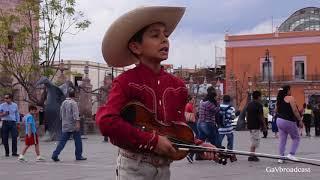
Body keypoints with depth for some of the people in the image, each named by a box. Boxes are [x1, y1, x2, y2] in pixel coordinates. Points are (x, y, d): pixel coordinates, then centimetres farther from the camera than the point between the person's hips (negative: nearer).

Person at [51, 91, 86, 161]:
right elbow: (75, 113, -21)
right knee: (78, 141, 5)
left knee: (62, 141, 4)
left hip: (65, 126, 6)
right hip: (73, 125, -6)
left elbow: (61, 113, 22)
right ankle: (79, 156, 9)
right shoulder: (73, 103, -9)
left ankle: (55, 155, -6)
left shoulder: (63, 103, 13)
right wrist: (77, 123, -28)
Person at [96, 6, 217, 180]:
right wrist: (152, 141, -24)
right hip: (134, 166, -6)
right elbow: (106, 121, -25)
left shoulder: (177, 85, 6)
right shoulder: (126, 81, -12)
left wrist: (199, 145, -6)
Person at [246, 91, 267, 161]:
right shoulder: (259, 105, -12)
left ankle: (253, 155, 19)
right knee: (255, 142, -3)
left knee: (254, 142, 17)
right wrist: (264, 125, -6)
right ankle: (251, 156, -5)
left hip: (250, 125, 8)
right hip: (256, 126, -8)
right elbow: (261, 116, -14)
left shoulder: (249, 104, 11)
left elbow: (247, 115, 14)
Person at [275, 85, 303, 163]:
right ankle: (291, 154, -4)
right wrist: (300, 120, -8)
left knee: (282, 140, 7)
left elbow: (276, 110, 20)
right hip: (288, 121, -7)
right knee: (296, 138, 8)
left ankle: (281, 158, 6)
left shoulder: (279, 99, 11)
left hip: (279, 121, 7)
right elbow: (295, 110, -14)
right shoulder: (290, 98, -10)